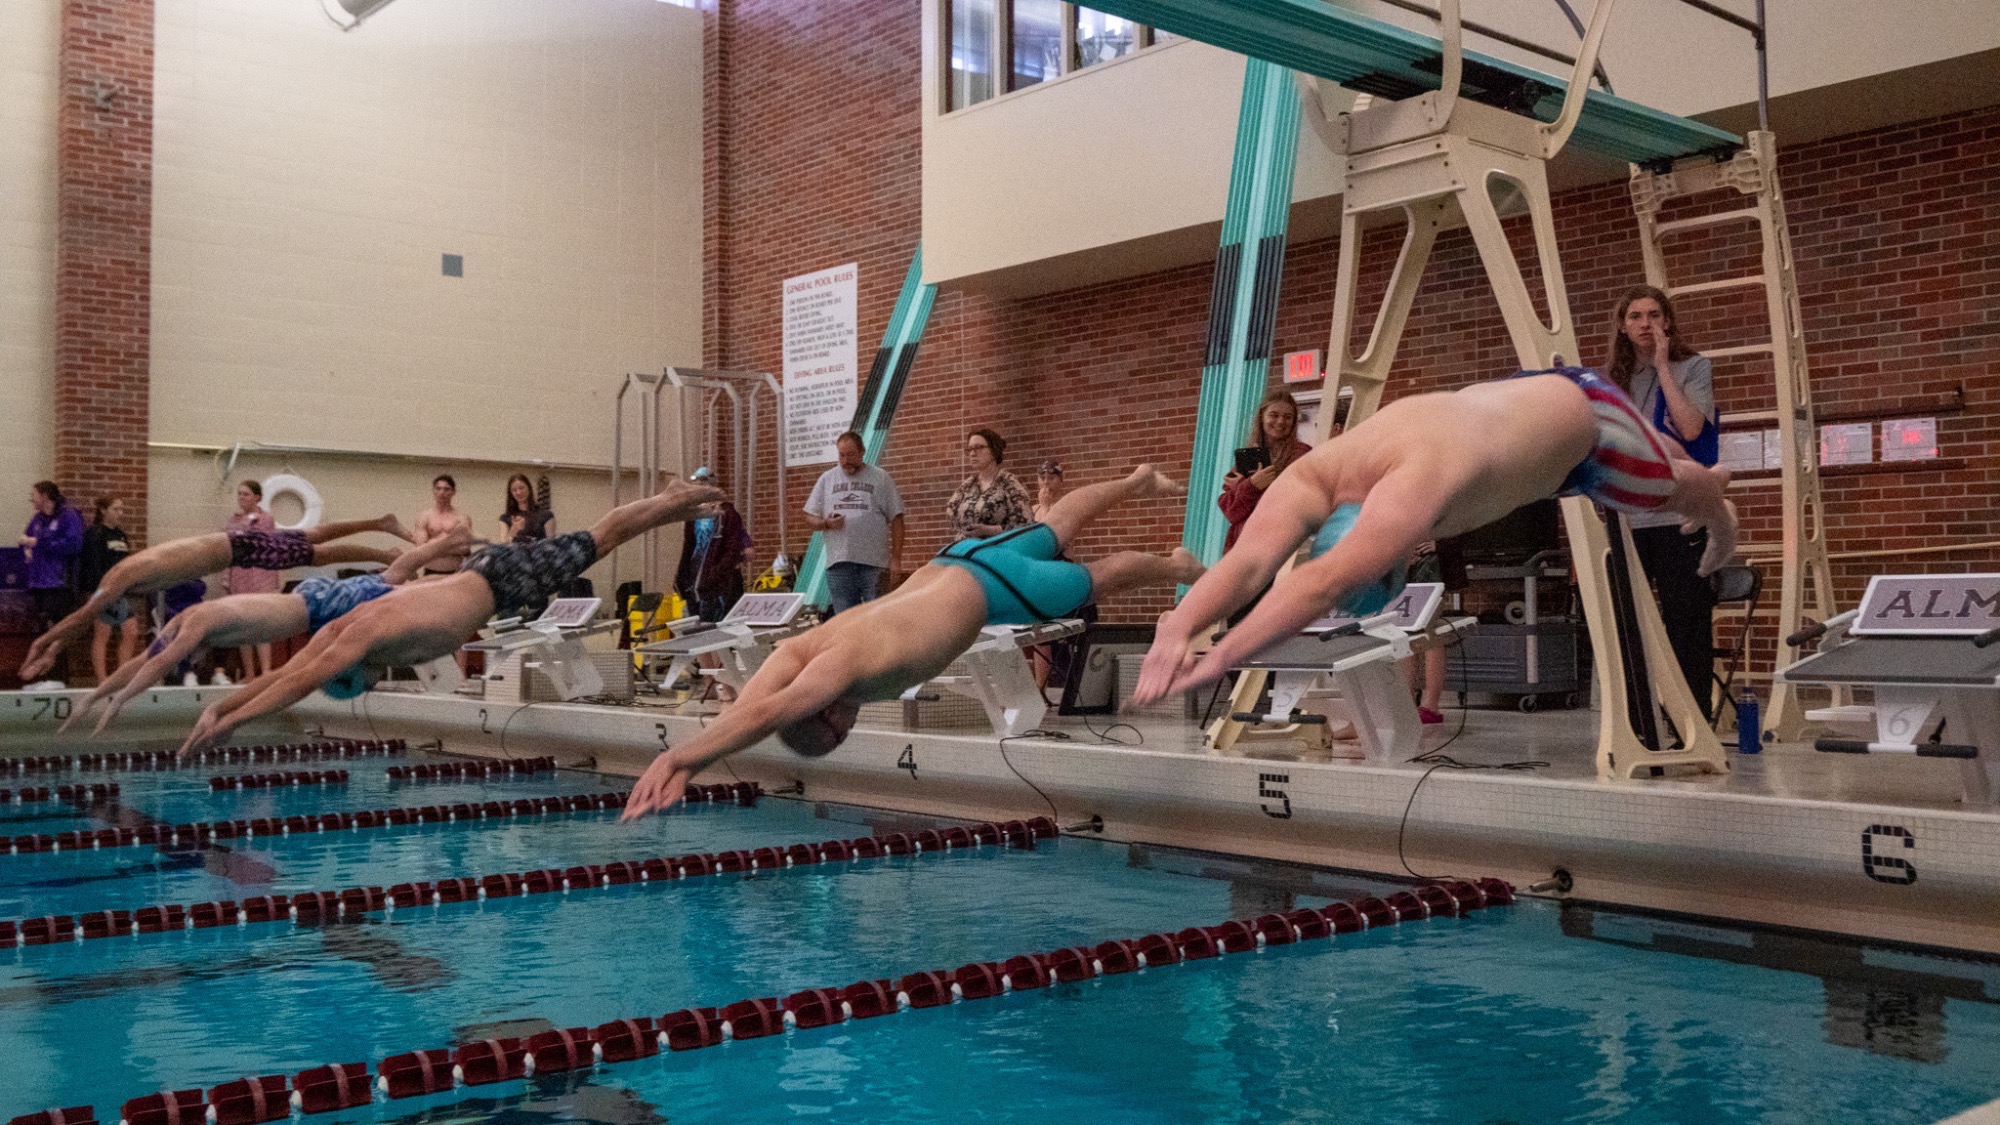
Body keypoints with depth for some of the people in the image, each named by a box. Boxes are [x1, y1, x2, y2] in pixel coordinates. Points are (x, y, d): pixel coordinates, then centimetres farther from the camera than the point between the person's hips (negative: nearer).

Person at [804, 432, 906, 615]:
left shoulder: (881, 479, 5)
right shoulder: (827, 479, 12)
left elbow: (896, 519, 3)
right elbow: (810, 518, 14)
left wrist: (896, 558, -4)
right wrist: (826, 523, -9)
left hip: (875, 563, -2)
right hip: (839, 564, 2)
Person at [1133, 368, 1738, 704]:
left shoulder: (1415, 484, -52)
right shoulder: (1313, 478, -35)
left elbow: (1324, 582, -64)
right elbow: (1248, 561, -49)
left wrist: (1219, 658, -71)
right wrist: (1177, 630, -67)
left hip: (1579, 409, -6)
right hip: (1515, 397, 6)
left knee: (1669, 487, 26)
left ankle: (1716, 499, 62)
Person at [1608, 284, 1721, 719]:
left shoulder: (1692, 368, 3)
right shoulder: (1613, 379, 14)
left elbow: (1691, 427, -14)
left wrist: (1663, 366, -9)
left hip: (1680, 516, -4)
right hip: (1626, 518, 4)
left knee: (1687, 626, -3)